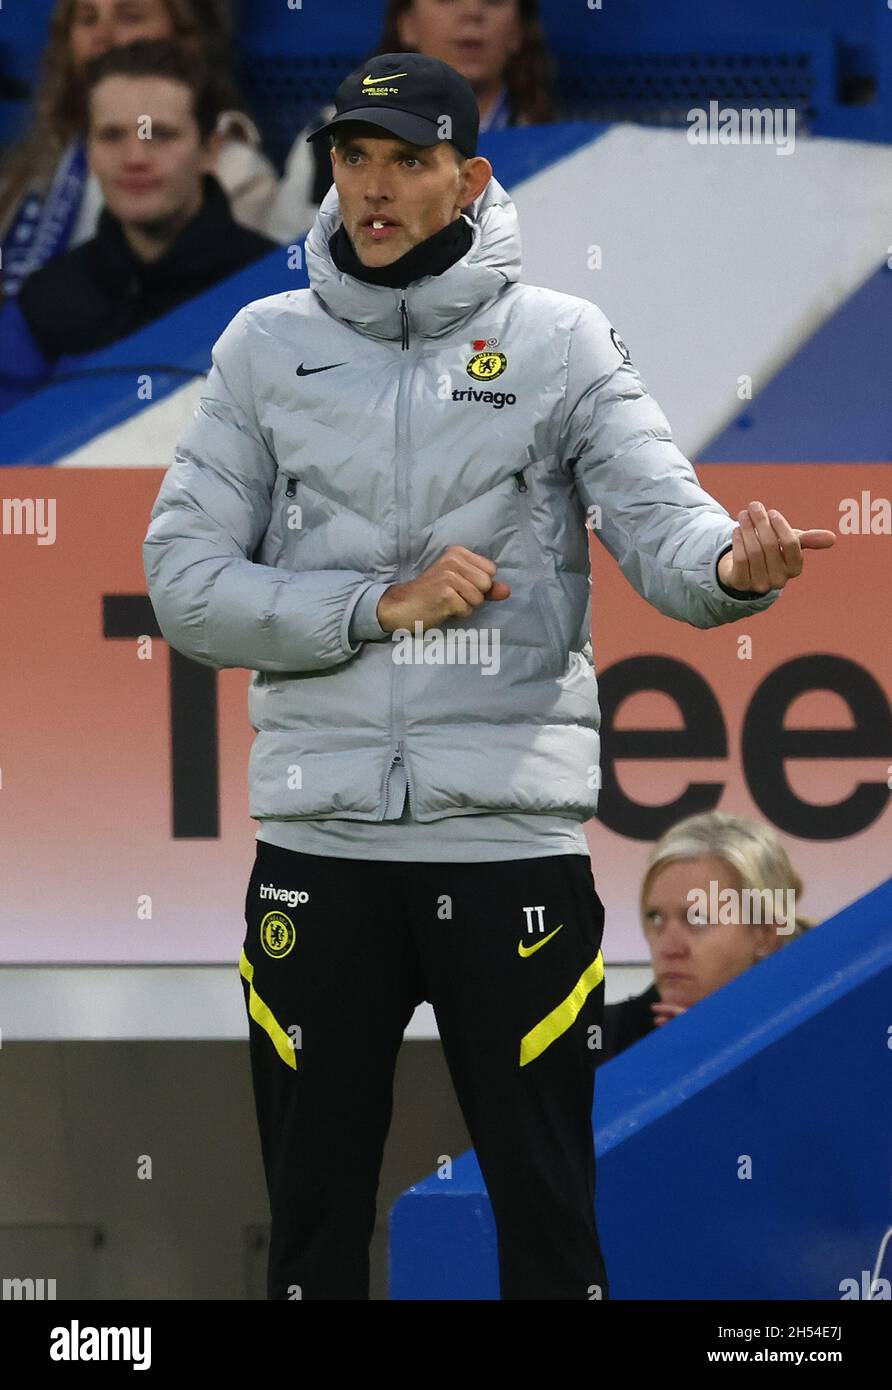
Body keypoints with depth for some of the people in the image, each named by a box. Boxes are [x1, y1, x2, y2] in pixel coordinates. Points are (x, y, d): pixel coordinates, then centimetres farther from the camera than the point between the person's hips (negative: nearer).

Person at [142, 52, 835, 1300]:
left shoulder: (561, 342, 3)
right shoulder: (269, 346, 8)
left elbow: (662, 521, -9)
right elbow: (188, 588, 3)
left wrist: (732, 566, -32)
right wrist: (382, 606, -10)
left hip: (513, 837, -2)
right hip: (318, 839, 2)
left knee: (550, 1218, 1)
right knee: (313, 1220, 8)